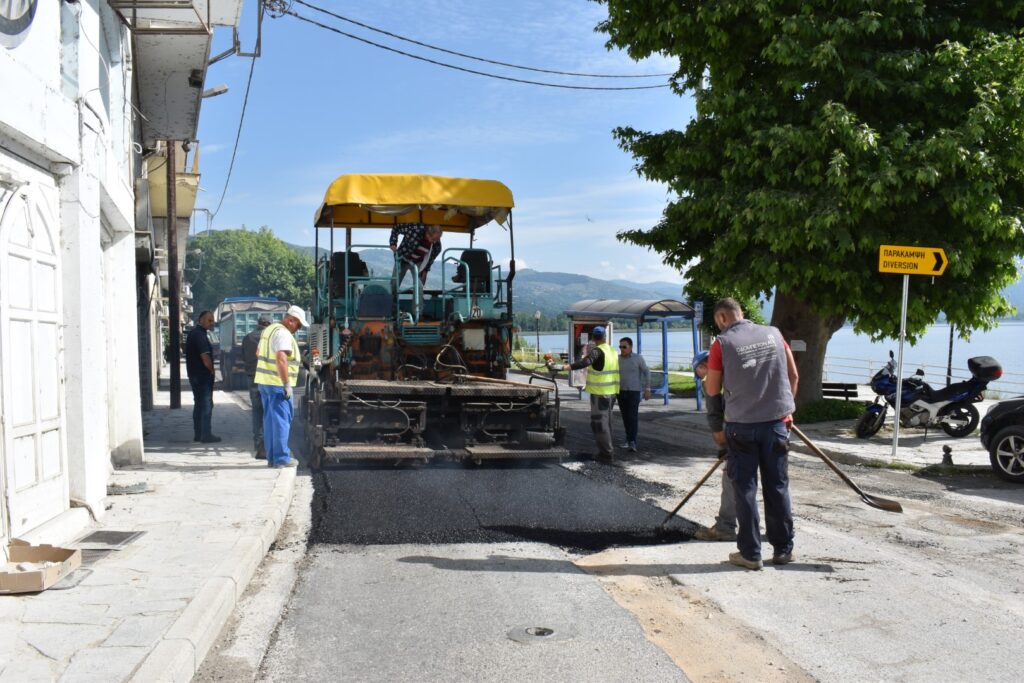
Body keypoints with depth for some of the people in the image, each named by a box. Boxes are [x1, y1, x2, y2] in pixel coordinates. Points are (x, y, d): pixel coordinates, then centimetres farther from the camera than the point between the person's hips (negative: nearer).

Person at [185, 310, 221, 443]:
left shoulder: (194, 333, 16)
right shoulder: (199, 334, -16)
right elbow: (205, 357, -21)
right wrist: (212, 371, -9)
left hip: (195, 374, 10)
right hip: (203, 375, -10)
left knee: (199, 404, 14)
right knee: (206, 404, -6)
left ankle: (198, 434, 18)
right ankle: (206, 435, -5)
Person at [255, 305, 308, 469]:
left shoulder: (269, 329, 16)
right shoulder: (283, 334, -16)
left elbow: (258, 352, 26)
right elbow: (281, 358, -26)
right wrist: (287, 384, -24)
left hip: (264, 381, 10)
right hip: (277, 383, -10)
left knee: (270, 420, 13)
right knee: (281, 420, -4)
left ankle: (272, 458, 19)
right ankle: (281, 458, -1)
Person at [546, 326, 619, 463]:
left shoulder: (597, 351, -15)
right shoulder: (613, 351, 10)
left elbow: (585, 362, -33)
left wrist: (565, 367, -41)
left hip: (600, 393, -8)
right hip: (612, 392, 8)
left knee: (599, 423, -3)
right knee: (606, 422, 17)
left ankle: (605, 454, -2)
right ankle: (605, 452, 25)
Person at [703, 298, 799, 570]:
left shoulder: (722, 344, -9)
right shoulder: (774, 334, 2)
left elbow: (712, 390, -4)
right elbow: (793, 376, 8)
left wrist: (708, 373, 14)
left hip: (741, 425, -3)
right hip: (776, 421, 3)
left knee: (745, 488, 7)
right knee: (778, 486, 13)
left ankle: (750, 553, 10)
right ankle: (783, 549, 22)